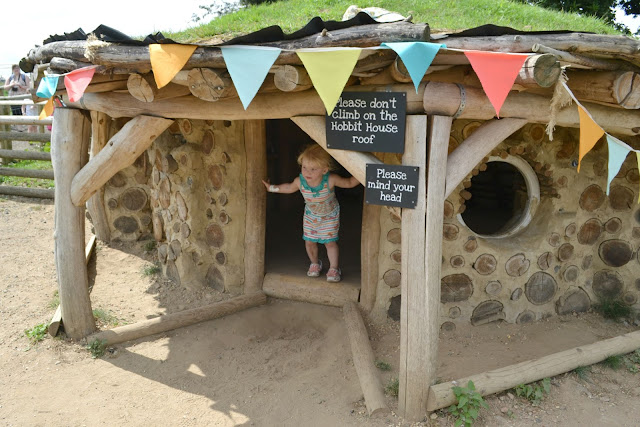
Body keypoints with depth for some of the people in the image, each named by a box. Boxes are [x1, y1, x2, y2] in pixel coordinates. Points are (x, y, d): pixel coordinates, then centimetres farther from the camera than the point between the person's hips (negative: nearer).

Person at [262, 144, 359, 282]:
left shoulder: (331, 180, -35)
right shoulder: (300, 181, -27)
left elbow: (349, 183, -19)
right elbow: (289, 188, -2)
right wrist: (271, 188, 1)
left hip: (330, 216, -3)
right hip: (310, 215, 3)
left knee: (330, 242, -3)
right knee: (309, 241, 8)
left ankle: (334, 268, 19)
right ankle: (315, 263, 37)